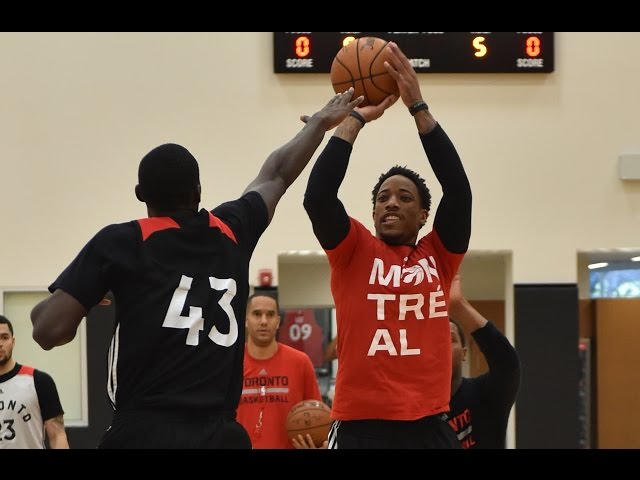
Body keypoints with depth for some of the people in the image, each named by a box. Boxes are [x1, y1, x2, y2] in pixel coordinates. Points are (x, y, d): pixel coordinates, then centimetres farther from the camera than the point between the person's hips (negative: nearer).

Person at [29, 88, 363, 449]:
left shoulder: (121, 242, 0)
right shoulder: (232, 232, 11)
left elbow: (51, 331, -6)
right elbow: (276, 174, 31)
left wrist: (42, 310, 17)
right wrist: (321, 123, 49)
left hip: (143, 432, -3)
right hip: (220, 433, 4)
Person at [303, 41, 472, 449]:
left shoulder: (440, 256, 10)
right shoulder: (354, 251, 7)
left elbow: (458, 189, -4)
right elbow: (317, 197, -9)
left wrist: (418, 106, -7)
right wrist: (354, 118, -6)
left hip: (428, 426, 2)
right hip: (360, 426, -2)